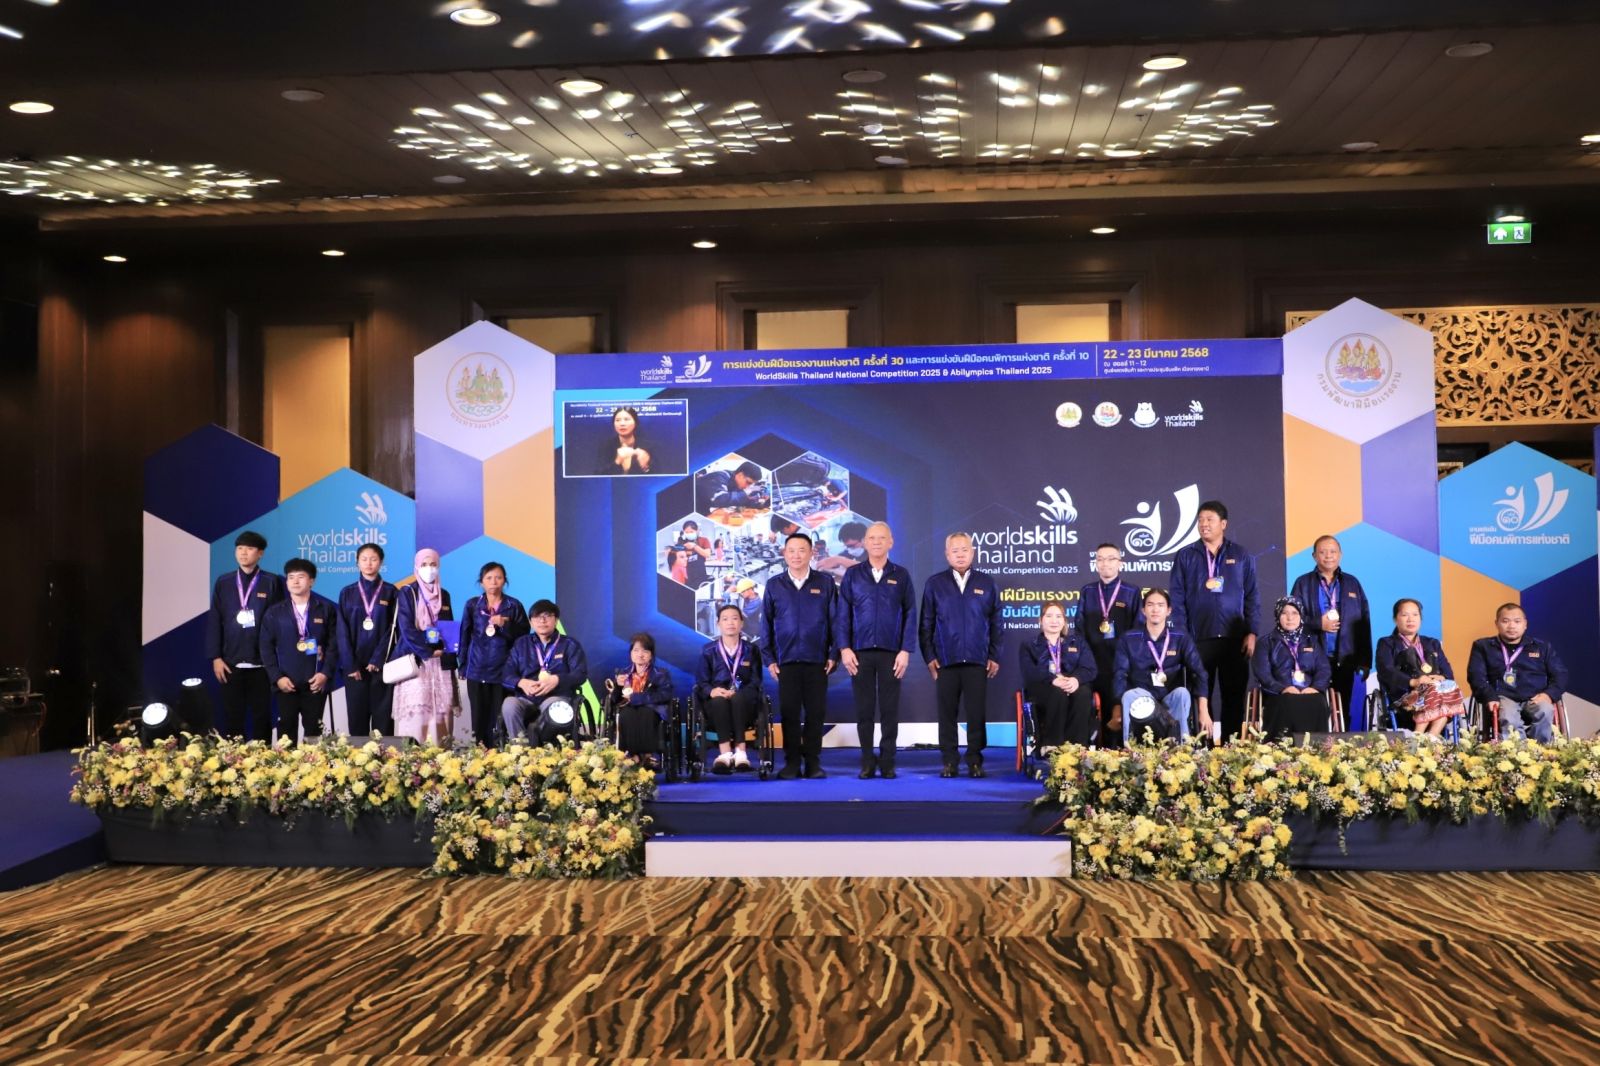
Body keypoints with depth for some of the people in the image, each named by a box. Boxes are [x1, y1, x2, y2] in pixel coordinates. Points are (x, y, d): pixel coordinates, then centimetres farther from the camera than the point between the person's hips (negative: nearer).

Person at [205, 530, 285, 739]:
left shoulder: (272, 582, 2)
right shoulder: (223, 583, 9)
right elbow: (214, 621, 6)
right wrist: (215, 657, -2)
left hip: (262, 663, -2)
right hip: (230, 663, 2)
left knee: (261, 718, 4)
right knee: (233, 718, 6)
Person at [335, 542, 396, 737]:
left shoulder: (390, 592, 4)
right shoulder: (347, 593, 7)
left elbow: (392, 629, -1)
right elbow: (343, 632, 2)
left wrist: (377, 660, -11)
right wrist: (350, 665, -7)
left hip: (381, 664, -1)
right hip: (355, 664, 1)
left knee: (382, 715, -2)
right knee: (357, 716, 1)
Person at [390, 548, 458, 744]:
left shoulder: (444, 595, 14)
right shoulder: (407, 593, 1)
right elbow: (406, 629, -8)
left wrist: (446, 652, 1)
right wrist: (429, 652, -12)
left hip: (440, 662, 4)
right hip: (415, 660, -4)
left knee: (441, 710, -2)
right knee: (416, 709, -12)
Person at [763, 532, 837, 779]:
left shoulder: (825, 583, 4)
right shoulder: (774, 585, 7)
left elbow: (834, 620, 4)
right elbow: (767, 624, 8)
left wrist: (833, 655, -2)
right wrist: (769, 659, 3)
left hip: (817, 660, -1)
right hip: (786, 660, 1)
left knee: (815, 712, 3)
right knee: (789, 712, 3)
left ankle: (813, 761, 12)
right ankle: (791, 762, 10)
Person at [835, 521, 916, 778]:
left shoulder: (901, 575, 6)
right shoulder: (852, 575, 7)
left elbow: (910, 615, 2)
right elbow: (843, 615, 4)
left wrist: (906, 651, -6)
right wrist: (844, 649, -4)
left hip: (891, 653, 0)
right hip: (860, 652, 1)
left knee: (890, 710, 3)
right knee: (864, 709, 4)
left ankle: (887, 762, 11)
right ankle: (867, 763, 11)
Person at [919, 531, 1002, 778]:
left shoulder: (986, 583, 8)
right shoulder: (934, 584, 6)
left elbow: (995, 623, 9)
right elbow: (925, 624, 6)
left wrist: (995, 656, 4)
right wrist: (929, 656, 0)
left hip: (978, 661, 0)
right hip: (945, 660, 0)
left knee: (977, 713, 2)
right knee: (947, 713, 3)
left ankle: (975, 761, 10)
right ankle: (949, 762, 11)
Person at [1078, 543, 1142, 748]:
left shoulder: (1132, 592, 3)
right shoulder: (1087, 592, 10)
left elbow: (1138, 629, 1)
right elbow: (1080, 627, 10)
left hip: (1121, 661, -2)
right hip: (1094, 661, 2)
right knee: (1098, 710, 1)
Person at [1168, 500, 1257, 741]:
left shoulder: (1241, 555, 7)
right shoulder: (1185, 556, 5)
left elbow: (1251, 596, 6)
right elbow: (1177, 598, 2)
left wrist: (1252, 633, -2)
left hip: (1235, 638, 1)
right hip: (1198, 638, -1)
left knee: (1234, 696, 4)